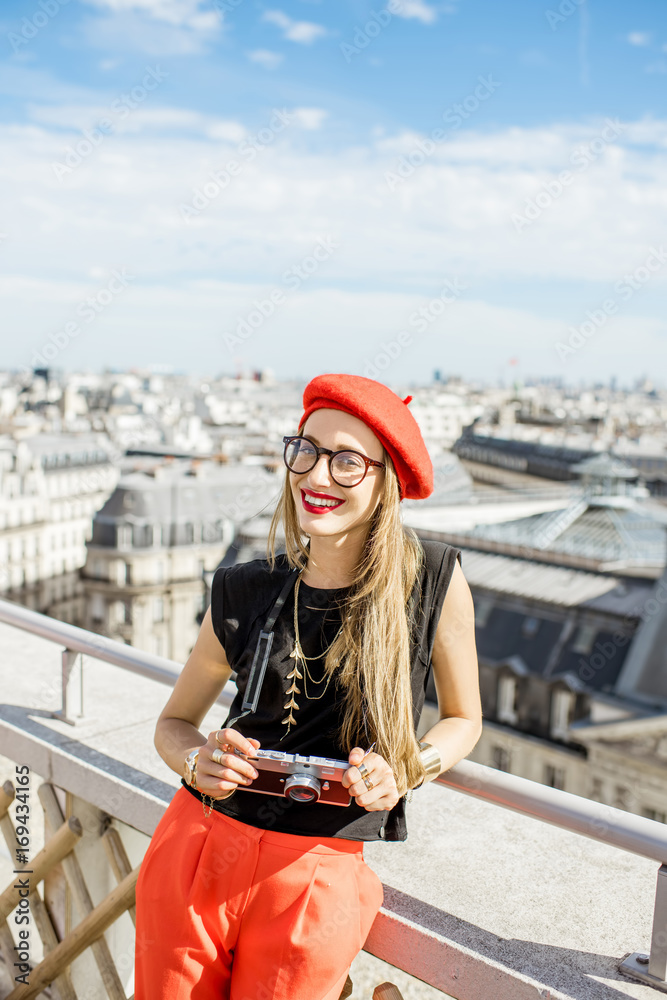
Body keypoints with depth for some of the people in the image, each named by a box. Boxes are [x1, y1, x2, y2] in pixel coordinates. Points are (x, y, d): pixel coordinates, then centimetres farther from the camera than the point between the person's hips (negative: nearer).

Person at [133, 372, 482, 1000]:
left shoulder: (435, 579, -8)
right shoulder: (245, 593, -2)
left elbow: (463, 719, 5)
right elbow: (174, 722, 9)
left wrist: (404, 770, -12)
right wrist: (197, 762, -12)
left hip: (316, 874, -2)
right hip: (195, 846, 3)